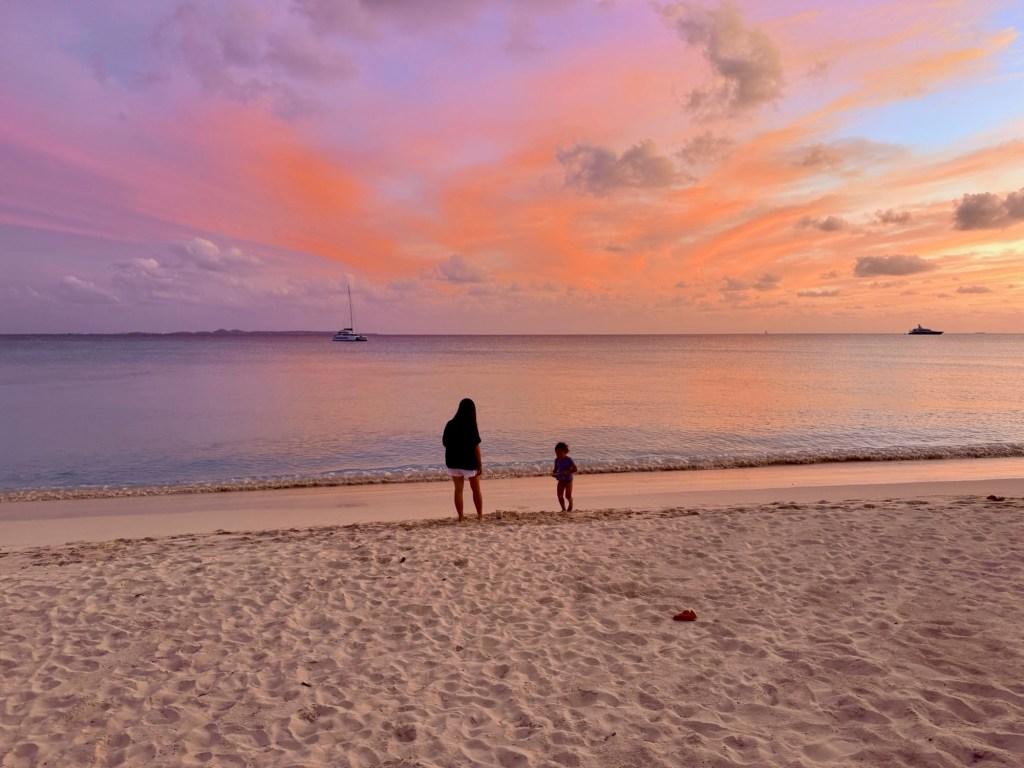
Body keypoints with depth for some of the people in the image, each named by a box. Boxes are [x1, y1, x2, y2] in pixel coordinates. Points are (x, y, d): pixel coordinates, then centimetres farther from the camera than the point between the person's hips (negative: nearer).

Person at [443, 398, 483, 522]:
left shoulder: (450, 424, -3)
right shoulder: (471, 426, -15)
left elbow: (445, 443, 2)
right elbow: (476, 447, -14)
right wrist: (480, 464, -8)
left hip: (454, 461, 3)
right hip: (469, 462, -3)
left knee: (458, 490, 12)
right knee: (476, 489, 14)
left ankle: (461, 516, 14)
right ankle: (480, 515, 22)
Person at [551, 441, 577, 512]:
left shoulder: (569, 459, -15)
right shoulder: (557, 460, 0)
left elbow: (575, 469, -17)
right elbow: (555, 469, 14)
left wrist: (567, 472, -29)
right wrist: (553, 473, -9)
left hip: (568, 480, -4)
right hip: (561, 480, 4)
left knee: (568, 496, -2)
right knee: (560, 495, -5)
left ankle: (571, 503, 31)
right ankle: (563, 509, 10)